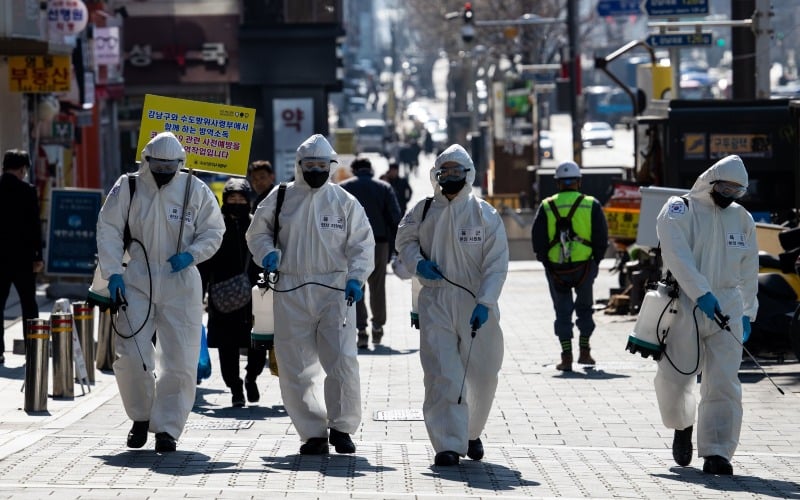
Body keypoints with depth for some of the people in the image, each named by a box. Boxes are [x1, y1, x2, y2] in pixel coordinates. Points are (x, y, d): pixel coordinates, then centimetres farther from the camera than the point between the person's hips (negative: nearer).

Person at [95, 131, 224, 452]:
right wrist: (113, 273, -7)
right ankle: (140, 417, 18)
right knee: (130, 355, -5)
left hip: (181, 284, 0)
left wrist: (191, 254, -12)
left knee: (180, 360, -4)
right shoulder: (128, 188, 1)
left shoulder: (196, 191, 1)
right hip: (137, 280, 0)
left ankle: (167, 427, 5)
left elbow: (213, 232, 7)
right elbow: (108, 230, 2)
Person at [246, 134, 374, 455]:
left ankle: (341, 426, 7)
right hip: (291, 292, 1)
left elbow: (362, 244, 7)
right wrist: (268, 253, -5)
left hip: (334, 291, -1)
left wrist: (356, 277, -8)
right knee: (296, 368, 1)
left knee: (342, 362, -10)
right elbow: (257, 233, 16)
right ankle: (313, 432, 10)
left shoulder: (345, 202, 6)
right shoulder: (280, 198, 7)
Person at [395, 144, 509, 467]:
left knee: (482, 375, 9)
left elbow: (496, 264, -6)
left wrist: (484, 303, -17)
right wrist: (417, 262, -1)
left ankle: (472, 433, 34)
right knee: (441, 374, -11)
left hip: (476, 305, 0)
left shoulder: (485, 215, -2)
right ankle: (448, 444, -11)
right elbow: (404, 240, 21)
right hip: (436, 303, 0)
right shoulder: (424, 211, 4)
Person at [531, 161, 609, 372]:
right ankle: (584, 351, 18)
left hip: (556, 268, 0)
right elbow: (602, 238, 0)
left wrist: (546, 262, 10)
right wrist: (596, 261, 9)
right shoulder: (592, 205, 0)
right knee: (584, 308, 19)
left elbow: (537, 240, 1)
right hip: (584, 266, 0)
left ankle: (566, 357, 0)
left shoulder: (546, 207, 1)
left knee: (562, 312, 7)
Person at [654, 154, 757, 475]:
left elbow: (748, 271, 20)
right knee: (674, 377, 2)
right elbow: (678, 257, -16)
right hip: (684, 307, -3)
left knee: (723, 383, -6)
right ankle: (682, 425, 32)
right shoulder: (679, 211, -3)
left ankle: (716, 453, -5)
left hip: (727, 309, 3)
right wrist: (702, 294, -25)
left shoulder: (742, 219, 13)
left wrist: (748, 313, 18)